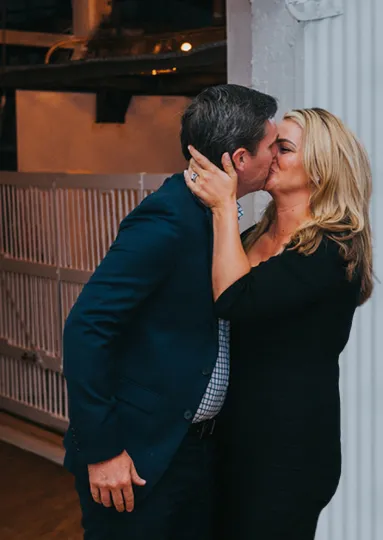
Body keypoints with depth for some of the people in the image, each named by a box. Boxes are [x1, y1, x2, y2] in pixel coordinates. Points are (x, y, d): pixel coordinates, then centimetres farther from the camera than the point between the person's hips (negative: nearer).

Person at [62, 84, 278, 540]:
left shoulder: (216, 217, 5)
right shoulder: (168, 217, -21)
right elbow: (85, 328, -23)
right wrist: (102, 449, -21)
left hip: (198, 443, 8)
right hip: (139, 452, -8)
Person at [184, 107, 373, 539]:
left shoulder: (334, 248, -15)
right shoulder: (255, 236, 7)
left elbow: (236, 302, -26)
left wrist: (224, 206, -22)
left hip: (291, 444, -7)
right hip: (235, 431, 7)